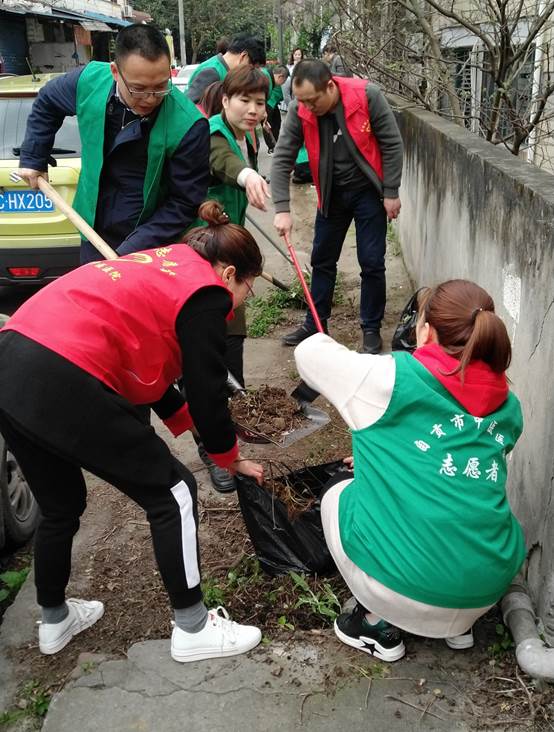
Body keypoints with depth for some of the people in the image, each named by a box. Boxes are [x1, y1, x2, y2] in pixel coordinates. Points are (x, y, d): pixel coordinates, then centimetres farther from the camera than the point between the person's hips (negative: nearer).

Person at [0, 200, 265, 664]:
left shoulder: (159, 268, 26)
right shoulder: (204, 293, 1)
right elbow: (207, 393, 2)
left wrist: (188, 427, 33)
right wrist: (230, 458, 19)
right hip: (62, 384, -9)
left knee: (61, 507, 28)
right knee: (172, 493, 8)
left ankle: (55, 622, 46)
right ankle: (192, 629, 19)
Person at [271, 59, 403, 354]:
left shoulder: (367, 96, -22)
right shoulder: (299, 111, -15)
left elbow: (392, 144, -14)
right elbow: (282, 159, -14)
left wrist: (391, 192, -12)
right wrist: (282, 209, -22)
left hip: (367, 191, -3)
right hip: (331, 194, 3)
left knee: (372, 263, -2)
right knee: (322, 261, 11)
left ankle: (371, 329, 13)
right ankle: (315, 324, 26)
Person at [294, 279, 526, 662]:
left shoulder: (395, 379, -11)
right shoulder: (508, 406, 4)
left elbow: (309, 353, 0)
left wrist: (324, 341, 25)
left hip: (405, 582, -5)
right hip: (490, 585, 5)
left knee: (337, 496, 23)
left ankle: (378, 625, 20)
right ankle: (458, 623, 29)